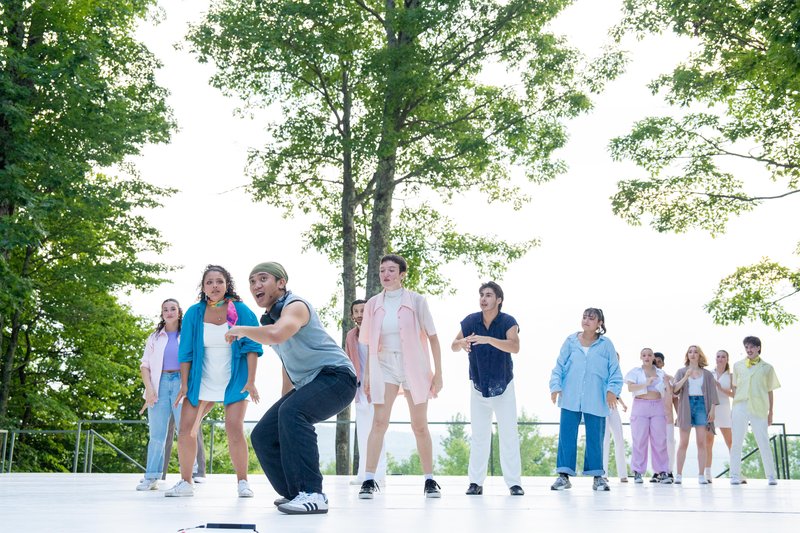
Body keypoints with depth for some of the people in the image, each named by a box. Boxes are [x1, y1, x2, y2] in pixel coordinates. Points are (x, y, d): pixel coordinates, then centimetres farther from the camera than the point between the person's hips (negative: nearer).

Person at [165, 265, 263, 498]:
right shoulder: (194, 313, -3)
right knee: (185, 428, -2)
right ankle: (185, 483, 11)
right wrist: (184, 383, -3)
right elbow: (186, 351, 0)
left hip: (234, 381, -3)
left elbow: (252, 347, -9)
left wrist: (251, 381, -15)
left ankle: (242, 482, -3)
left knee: (234, 429, -15)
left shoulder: (241, 311, -9)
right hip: (202, 380, 3)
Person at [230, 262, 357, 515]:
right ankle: (294, 494, 16)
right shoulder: (269, 318, 14)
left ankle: (312, 494, -34)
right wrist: (282, 403, 25)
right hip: (307, 384, 10)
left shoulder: (295, 306, -16)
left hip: (336, 376, -10)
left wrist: (240, 330, -22)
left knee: (292, 411, -36)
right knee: (262, 435, 3)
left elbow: (275, 335, -39)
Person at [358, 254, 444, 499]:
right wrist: (367, 376, 8)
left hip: (414, 366, -1)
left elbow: (433, 338, -2)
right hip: (384, 366, 2)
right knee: (379, 422, -10)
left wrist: (438, 373, -5)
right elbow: (371, 344, 10)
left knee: (420, 426, 4)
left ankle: (430, 480, 15)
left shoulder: (416, 301, -4)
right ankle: (369, 480, -8)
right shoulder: (373, 304, 4)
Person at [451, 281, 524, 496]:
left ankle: (514, 483, 5)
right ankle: (476, 482, 11)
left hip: (503, 387, -2)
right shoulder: (471, 321, -9)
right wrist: (462, 342, -26)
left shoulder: (508, 322, -16)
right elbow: (453, 346, -2)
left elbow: (515, 346, -33)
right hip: (478, 388, 2)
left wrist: (488, 339, -46)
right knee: (479, 435, 6)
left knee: (509, 435, 0)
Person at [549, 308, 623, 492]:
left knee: (595, 437, 4)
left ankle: (598, 475, 14)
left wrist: (612, 390, -10)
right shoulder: (571, 341, 7)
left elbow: (614, 371, 4)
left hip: (595, 399, -1)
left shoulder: (606, 345, 4)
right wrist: (556, 386, -3)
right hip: (570, 398, 1)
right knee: (567, 434, -2)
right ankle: (564, 475, 2)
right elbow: (559, 366, 8)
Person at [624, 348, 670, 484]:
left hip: (657, 406, 3)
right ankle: (638, 472, 0)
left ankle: (662, 471, 3)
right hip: (640, 405, -3)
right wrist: (646, 383, -22)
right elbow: (630, 387, -9)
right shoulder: (635, 372, 7)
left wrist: (668, 389, -9)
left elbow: (669, 391, 14)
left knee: (660, 440, -1)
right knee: (640, 440, -4)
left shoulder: (660, 373, 16)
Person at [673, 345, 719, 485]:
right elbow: (674, 389, -3)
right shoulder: (681, 372, 11)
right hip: (686, 406, 0)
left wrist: (712, 410, -4)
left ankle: (701, 475, -2)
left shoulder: (707, 374, 12)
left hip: (701, 405, 0)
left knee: (701, 442, -4)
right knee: (684, 443, -1)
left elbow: (712, 394, 7)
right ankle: (679, 474, 2)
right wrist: (685, 377, -15)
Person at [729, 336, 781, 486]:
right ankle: (735, 475, 4)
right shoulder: (738, 366, 14)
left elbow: (770, 391, 11)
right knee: (736, 443, 0)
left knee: (764, 443, -1)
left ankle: (771, 476, 8)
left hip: (759, 409, -2)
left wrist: (771, 412, 9)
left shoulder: (767, 368, 9)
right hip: (740, 408, 2)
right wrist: (733, 407, 11)